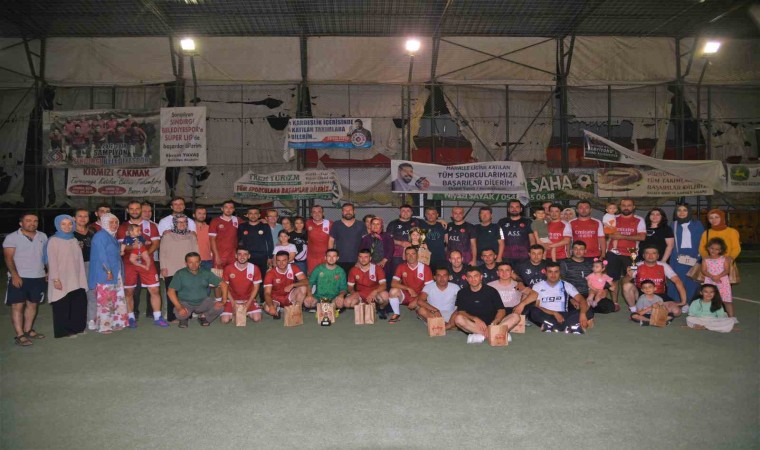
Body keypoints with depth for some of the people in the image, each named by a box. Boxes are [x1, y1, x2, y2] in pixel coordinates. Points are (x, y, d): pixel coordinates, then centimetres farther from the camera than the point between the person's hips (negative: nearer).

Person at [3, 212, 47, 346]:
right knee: (17, 305, -4)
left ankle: (28, 330, 22)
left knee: (32, 304, 11)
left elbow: (46, 255, 15)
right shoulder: (12, 238, -4)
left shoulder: (42, 236, 9)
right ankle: (20, 335, -2)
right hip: (19, 277, -4)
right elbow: (8, 258, -9)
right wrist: (14, 275, -19)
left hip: (38, 277, 5)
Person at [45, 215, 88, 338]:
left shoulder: (74, 240, 11)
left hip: (76, 280, 6)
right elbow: (52, 261, -10)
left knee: (79, 304, 9)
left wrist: (82, 278, 8)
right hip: (62, 280, -6)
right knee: (62, 306, 3)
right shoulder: (53, 240, -5)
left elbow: (80, 260, 10)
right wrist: (55, 279, -16)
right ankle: (64, 331, 13)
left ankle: (76, 327, 23)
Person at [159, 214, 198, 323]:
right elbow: (162, 252, 4)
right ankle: (172, 317, 4)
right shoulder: (167, 235, 7)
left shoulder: (191, 236, 15)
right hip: (171, 271, -2)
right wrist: (163, 267, -4)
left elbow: (195, 252, 15)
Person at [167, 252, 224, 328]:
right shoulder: (180, 274, -8)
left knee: (220, 307, -24)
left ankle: (203, 316, 9)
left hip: (203, 302, 2)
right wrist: (179, 307, -26)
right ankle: (184, 318, 6)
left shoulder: (206, 273, -2)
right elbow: (170, 291, -13)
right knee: (180, 314, -35)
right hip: (185, 303, -2)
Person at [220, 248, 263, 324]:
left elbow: (256, 288, -4)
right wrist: (233, 303, -11)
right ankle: (234, 312, 16)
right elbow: (225, 287, -3)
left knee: (257, 318, -19)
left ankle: (246, 312, 15)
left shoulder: (254, 269, -12)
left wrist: (248, 303, -13)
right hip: (232, 299, 0)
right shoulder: (228, 269, -12)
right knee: (225, 320, -19)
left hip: (249, 300, 0)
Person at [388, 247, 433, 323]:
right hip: (405, 295, 1)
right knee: (394, 291, -29)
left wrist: (417, 300, -19)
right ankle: (396, 314, -5)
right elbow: (394, 284, -13)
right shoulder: (401, 267, -5)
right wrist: (408, 288, -26)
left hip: (419, 298, -1)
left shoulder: (425, 268, -9)